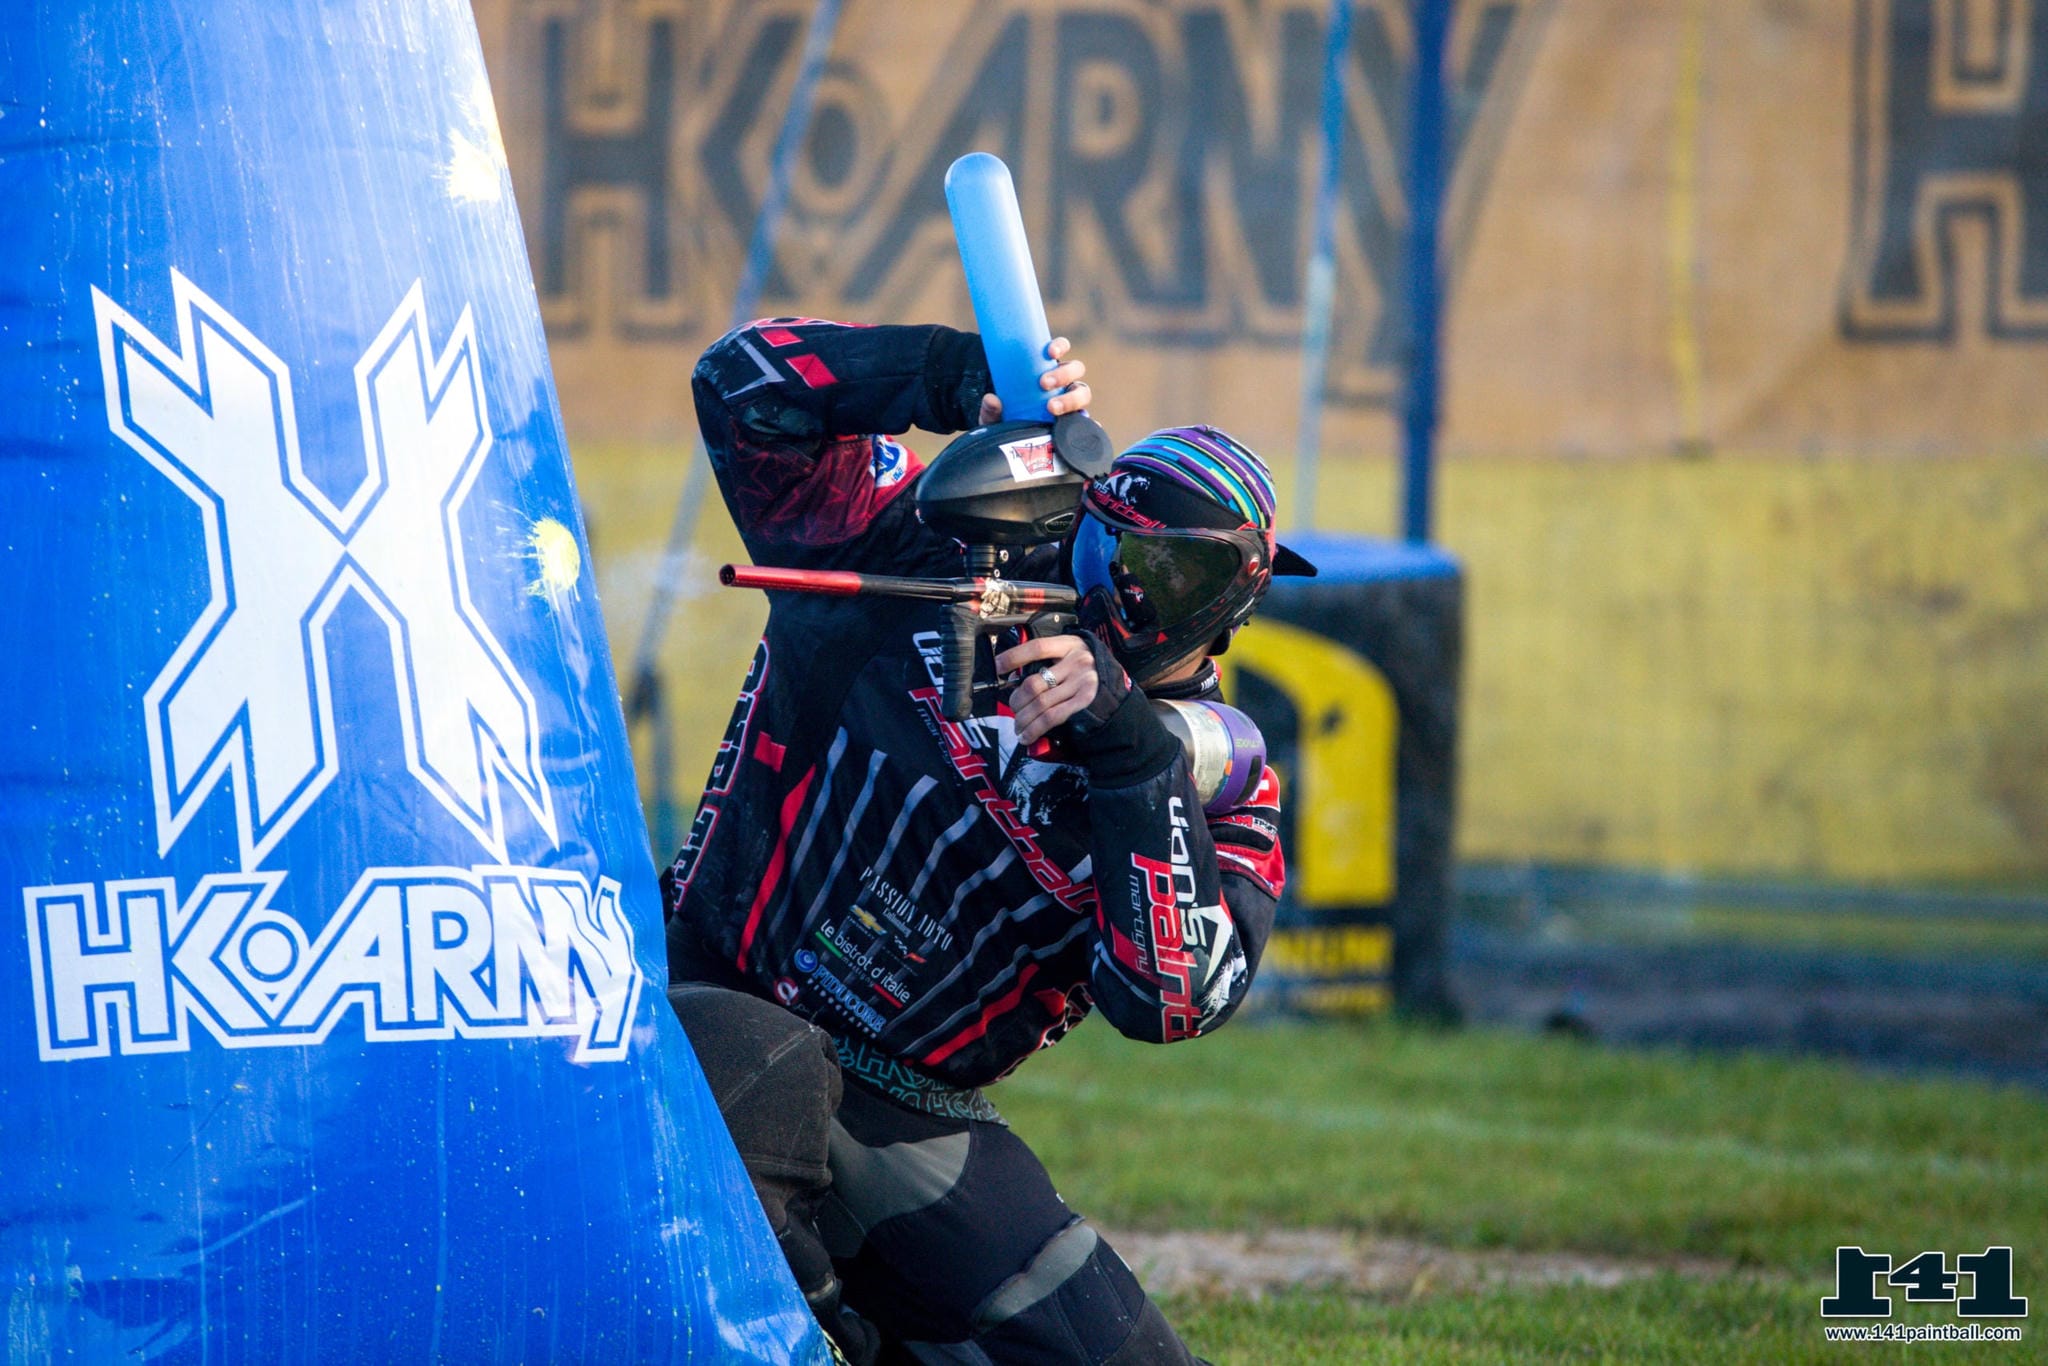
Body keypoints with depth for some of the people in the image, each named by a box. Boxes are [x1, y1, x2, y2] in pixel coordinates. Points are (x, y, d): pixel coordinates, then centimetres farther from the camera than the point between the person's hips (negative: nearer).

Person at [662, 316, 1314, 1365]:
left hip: (916, 1133, 4)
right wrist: (962, 378, -19)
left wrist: (1124, 747, -25)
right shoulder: (930, 557, -2)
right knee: (768, 1075, -39)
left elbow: (1171, 997, -17)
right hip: (710, 1010, -4)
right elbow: (745, 383, -6)